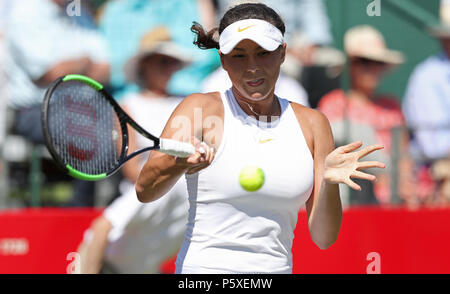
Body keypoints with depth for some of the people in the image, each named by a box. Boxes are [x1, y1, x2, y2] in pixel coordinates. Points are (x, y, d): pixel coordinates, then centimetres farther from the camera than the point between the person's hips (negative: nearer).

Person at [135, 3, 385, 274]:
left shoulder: (312, 124, 8)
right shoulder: (201, 109, 0)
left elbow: (324, 238, 6)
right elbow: (145, 190, -13)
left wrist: (329, 182, -13)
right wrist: (179, 163, -32)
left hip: (277, 268, 4)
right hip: (205, 268, -4)